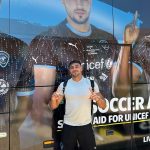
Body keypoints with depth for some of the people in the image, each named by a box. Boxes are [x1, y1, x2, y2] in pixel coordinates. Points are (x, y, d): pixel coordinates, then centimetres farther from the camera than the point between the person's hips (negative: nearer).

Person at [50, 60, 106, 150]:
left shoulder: (91, 83, -3)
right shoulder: (64, 85, -1)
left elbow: (103, 106, -4)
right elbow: (54, 106, -1)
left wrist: (98, 99, -26)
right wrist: (53, 99, -23)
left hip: (86, 125, -1)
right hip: (68, 126, 1)